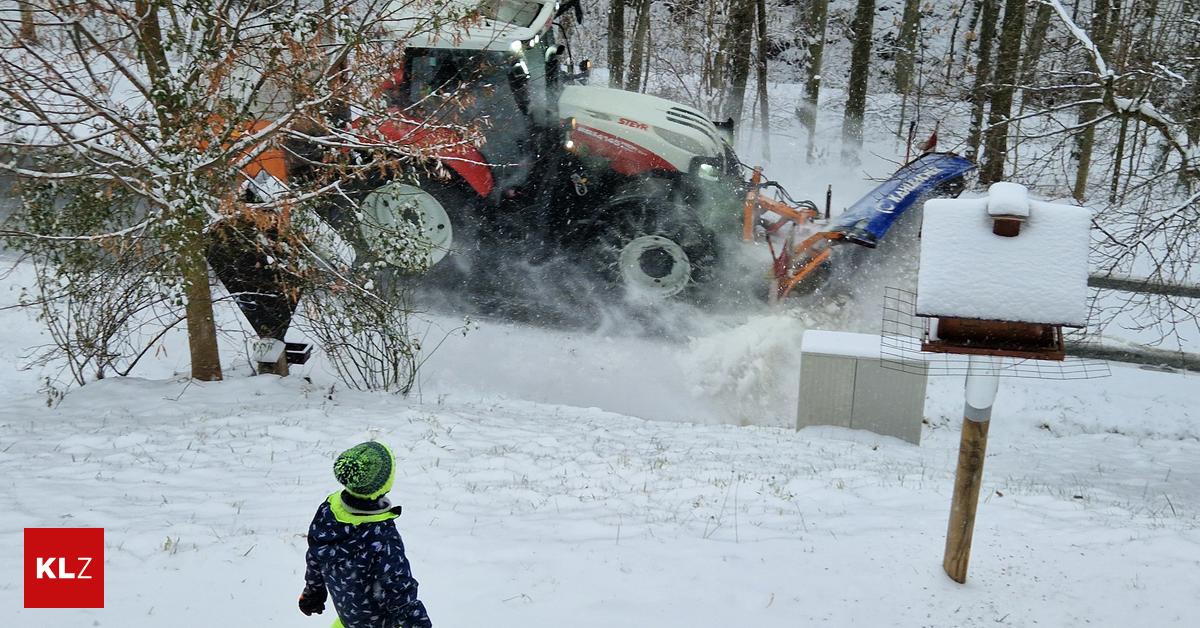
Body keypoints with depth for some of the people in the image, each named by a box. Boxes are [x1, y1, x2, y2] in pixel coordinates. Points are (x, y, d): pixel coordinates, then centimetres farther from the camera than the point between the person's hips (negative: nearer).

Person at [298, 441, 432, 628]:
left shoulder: (327, 510, -20)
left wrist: (313, 591, 16)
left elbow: (315, 557, -1)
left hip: (345, 605, 6)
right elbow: (400, 593, -30)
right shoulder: (383, 539, -41)